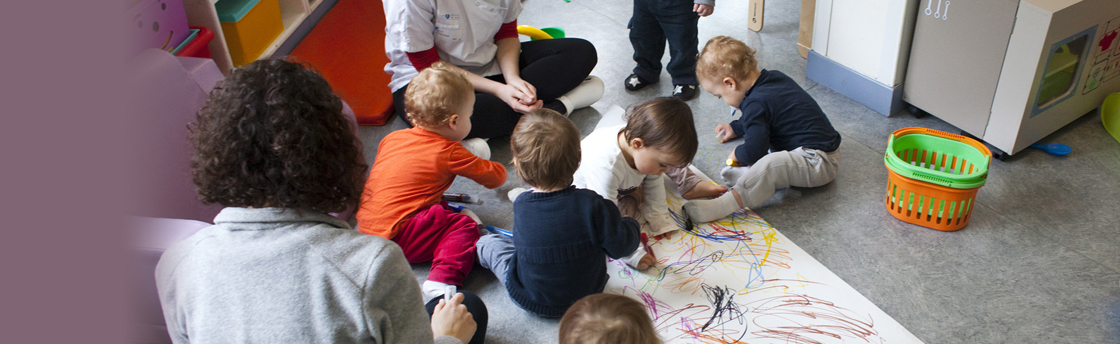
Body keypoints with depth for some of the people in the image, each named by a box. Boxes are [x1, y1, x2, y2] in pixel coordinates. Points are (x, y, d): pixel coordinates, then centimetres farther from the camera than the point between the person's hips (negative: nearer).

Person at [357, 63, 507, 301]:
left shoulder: (392, 138, 12)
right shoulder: (449, 153, -7)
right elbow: (494, 176, 5)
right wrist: (499, 170, 30)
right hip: (395, 235, -8)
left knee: (442, 209, 20)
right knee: (465, 227, -10)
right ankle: (442, 281, -27)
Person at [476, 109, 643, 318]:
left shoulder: (520, 206, -22)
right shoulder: (591, 204, -29)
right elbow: (620, 247, -19)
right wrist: (631, 226, 2)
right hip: (587, 296, 1)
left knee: (486, 242, 14)